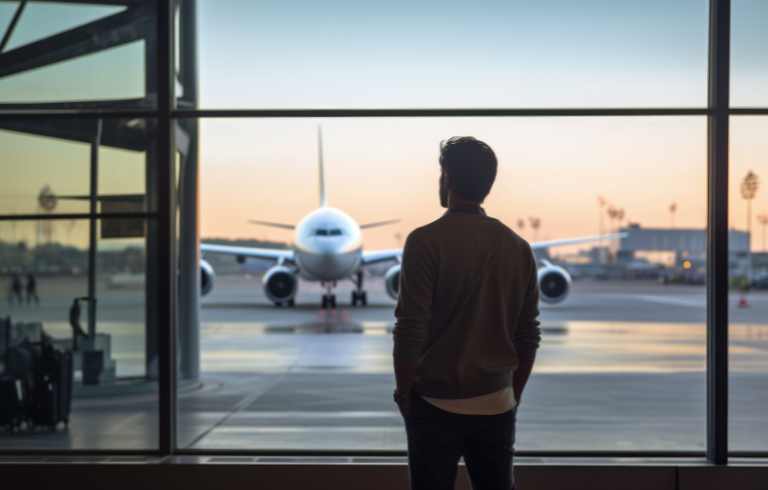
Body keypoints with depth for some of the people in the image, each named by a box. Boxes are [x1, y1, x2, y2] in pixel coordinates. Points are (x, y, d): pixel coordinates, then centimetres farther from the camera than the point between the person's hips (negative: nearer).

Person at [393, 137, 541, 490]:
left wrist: (403, 392, -2)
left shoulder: (426, 241, -12)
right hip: (497, 406, 4)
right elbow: (529, 335, 7)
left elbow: (410, 329, -15)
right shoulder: (518, 247, 3)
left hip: (437, 405, -4)